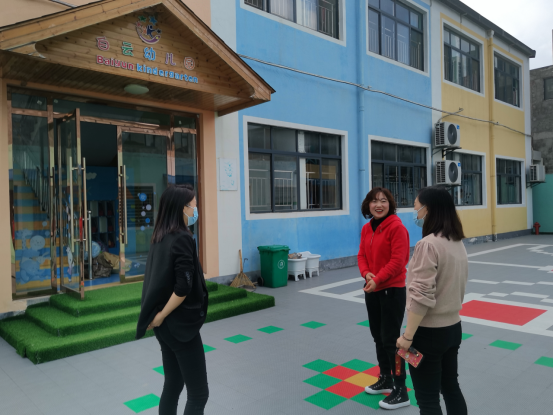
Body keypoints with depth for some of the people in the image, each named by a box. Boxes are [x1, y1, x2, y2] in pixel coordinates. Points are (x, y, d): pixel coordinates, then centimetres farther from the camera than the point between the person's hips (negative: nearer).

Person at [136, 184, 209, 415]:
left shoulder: (160, 237, 6)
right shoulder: (182, 238, -19)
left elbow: (160, 280, 9)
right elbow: (183, 288, -25)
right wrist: (160, 317, -13)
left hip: (167, 325, 8)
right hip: (180, 324, -8)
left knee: (172, 384, 18)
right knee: (198, 393, 2)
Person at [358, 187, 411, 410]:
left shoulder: (397, 227, -16)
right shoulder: (366, 228, 7)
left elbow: (398, 260, -21)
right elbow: (362, 255, 8)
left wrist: (378, 279, -24)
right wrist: (366, 274, -11)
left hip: (392, 290, -8)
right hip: (372, 289, 8)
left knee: (391, 339, -2)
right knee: (378, 336, 18)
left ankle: (401, 391, 12)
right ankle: (385, 379, 37)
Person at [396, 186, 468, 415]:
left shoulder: (428, 244, -21)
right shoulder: (457, 242, 5)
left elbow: (422, 296, -24)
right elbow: (454, 285, 11)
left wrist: (408, 336, -18)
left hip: (429, 332, -8)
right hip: (453, 327, 8)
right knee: (451, 387, 22)